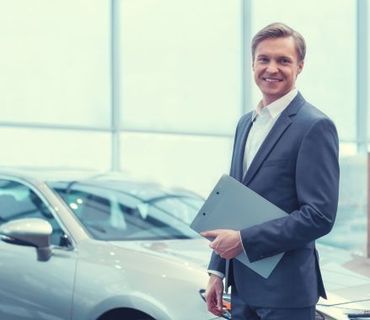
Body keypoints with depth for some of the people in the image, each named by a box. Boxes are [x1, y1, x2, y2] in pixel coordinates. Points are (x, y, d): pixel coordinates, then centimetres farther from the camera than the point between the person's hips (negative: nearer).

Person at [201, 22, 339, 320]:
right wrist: (217, 271, 12)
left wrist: (244, 240, -17)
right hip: (242, 287, 7)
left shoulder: (315, 126, -11)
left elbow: (320, 215, -18)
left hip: (286, 290, -7)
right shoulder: (246, 123, 14)